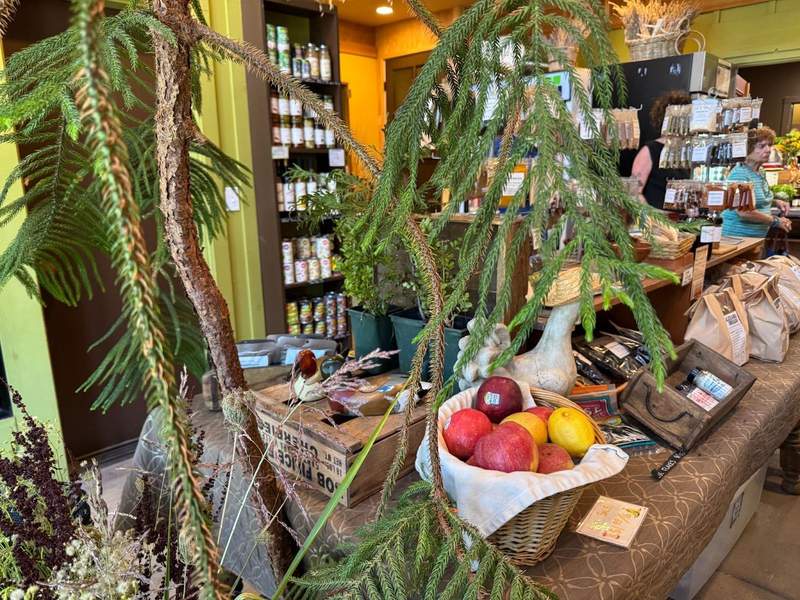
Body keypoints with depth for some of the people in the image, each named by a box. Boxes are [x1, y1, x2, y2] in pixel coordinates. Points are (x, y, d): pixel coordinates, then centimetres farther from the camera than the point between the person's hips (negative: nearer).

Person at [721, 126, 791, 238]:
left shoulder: (759, 174, 10)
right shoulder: (740, 173, -17)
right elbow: (743, 212, -26)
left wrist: (775, 202, 8)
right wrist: (776, 221, -16)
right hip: (738, 236, -9)